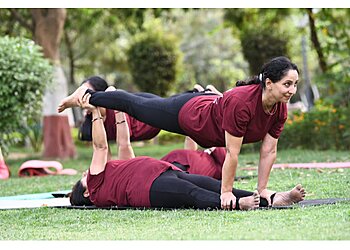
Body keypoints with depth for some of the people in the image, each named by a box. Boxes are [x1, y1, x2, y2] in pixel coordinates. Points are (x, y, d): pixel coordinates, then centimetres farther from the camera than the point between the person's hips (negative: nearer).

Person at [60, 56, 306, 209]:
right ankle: (86, 95, 41)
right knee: (137, 106, 17)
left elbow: (269, 151, -12)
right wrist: (226, 192, -29)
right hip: (188, 114, -7)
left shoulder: (280, 109, -23)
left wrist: (263, 189, -10)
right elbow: (232, 154, -37)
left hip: (209, 106, 7)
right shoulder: (241, 101, -45)